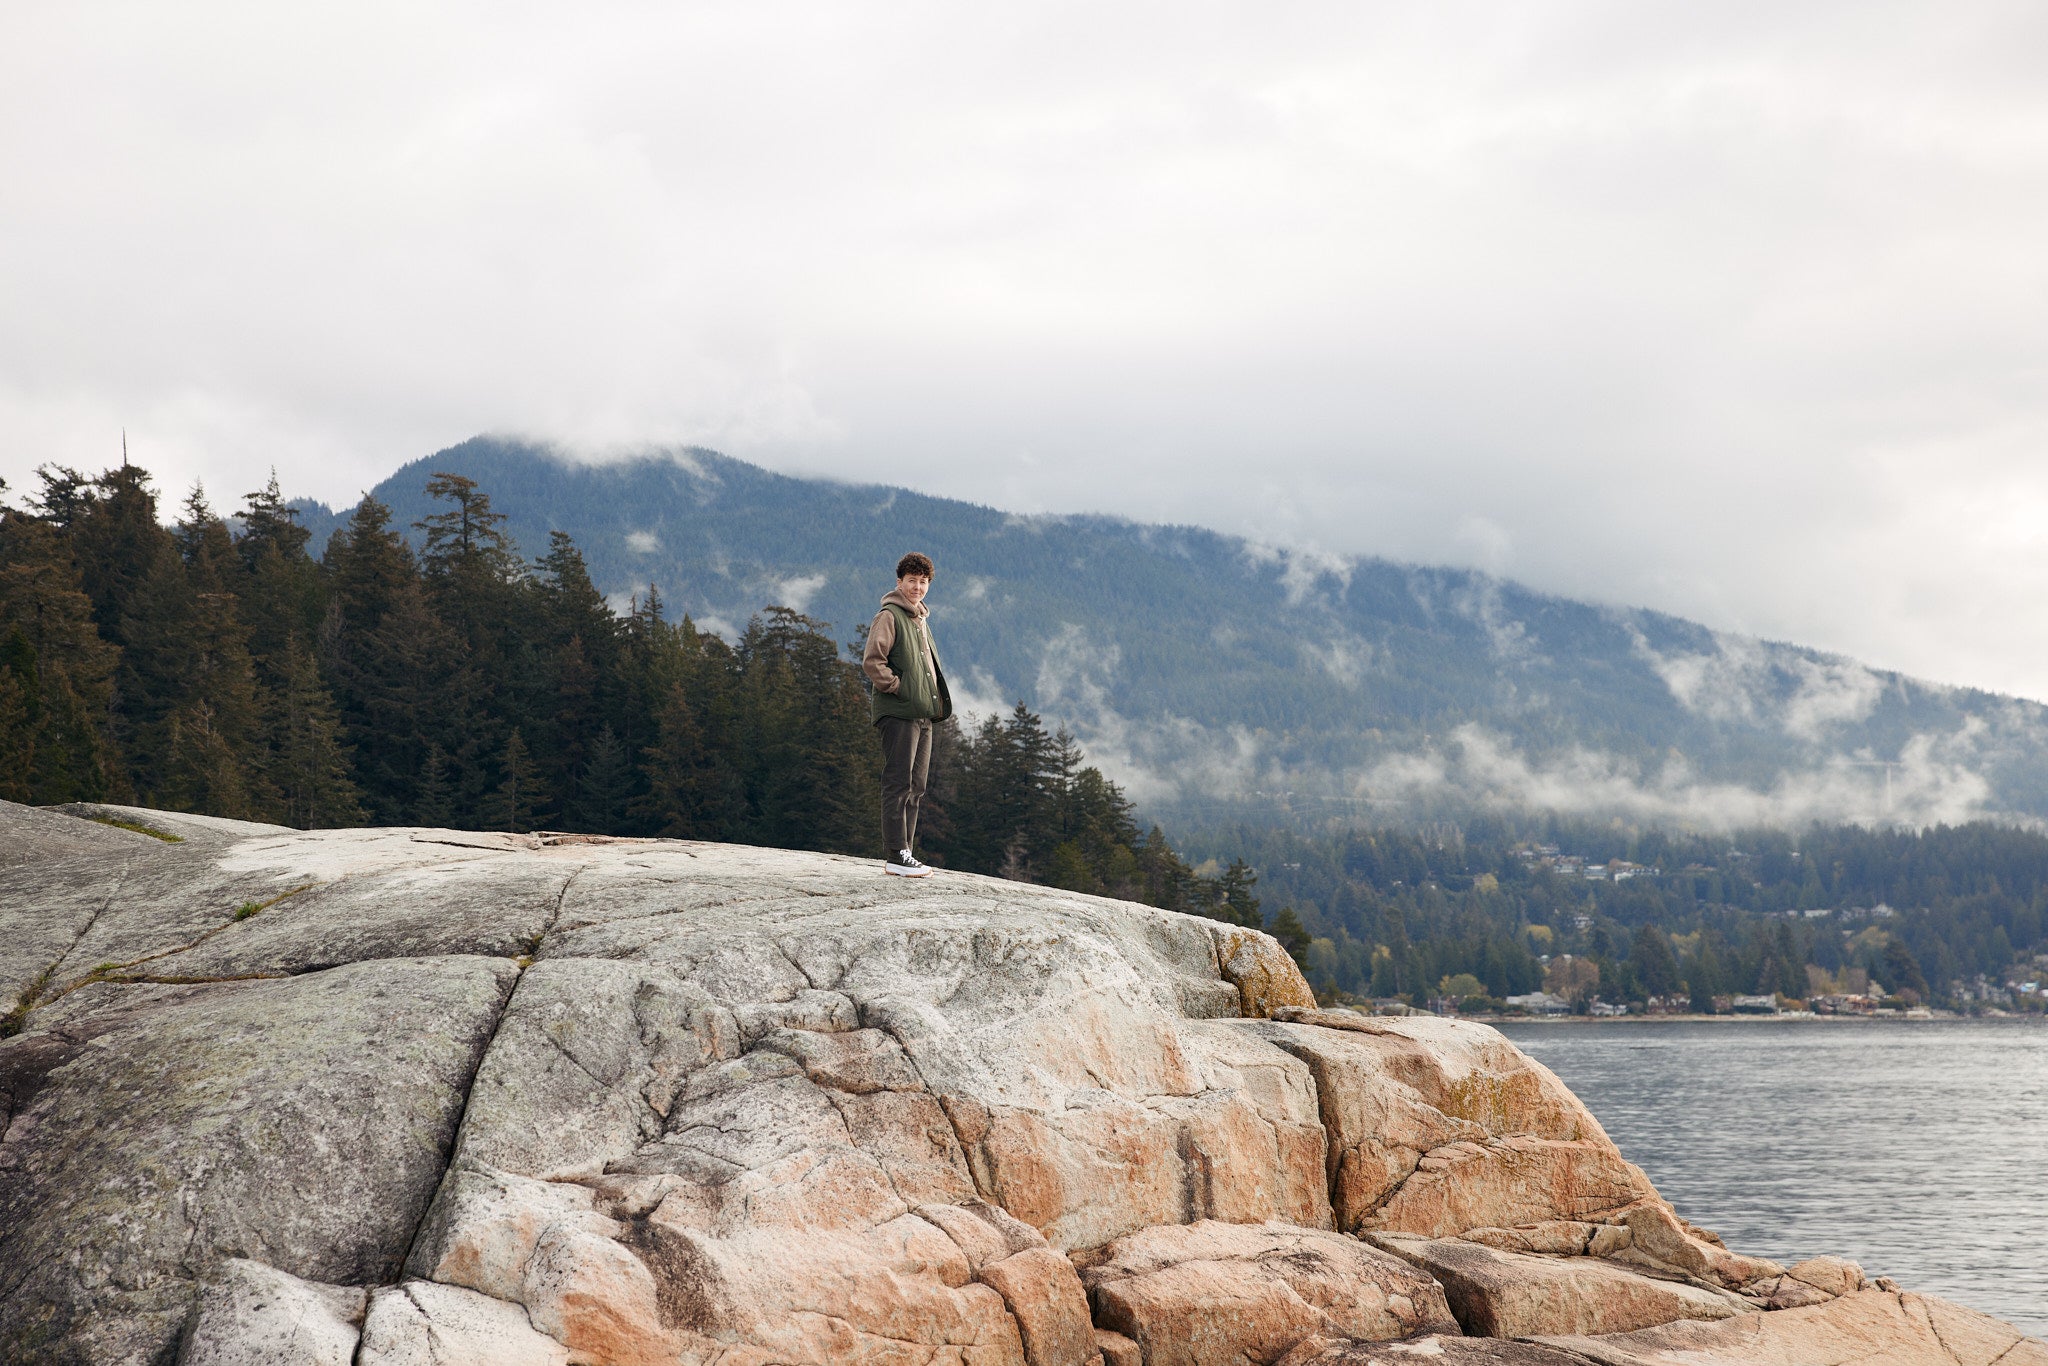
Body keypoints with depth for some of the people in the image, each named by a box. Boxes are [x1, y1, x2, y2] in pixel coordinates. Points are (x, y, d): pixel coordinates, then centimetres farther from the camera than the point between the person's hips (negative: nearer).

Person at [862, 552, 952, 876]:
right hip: (898, 715, -9)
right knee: (898, 785, -10)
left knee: (915, 788, 10)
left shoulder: (921, 620, 21)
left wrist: (936, 702, 17)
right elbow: (871, 661, -17)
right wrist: (897, 688, -14)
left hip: (923, 715, 9)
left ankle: (905, 853, 15)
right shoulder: (889, 616, -7)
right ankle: (897, 856, -11)